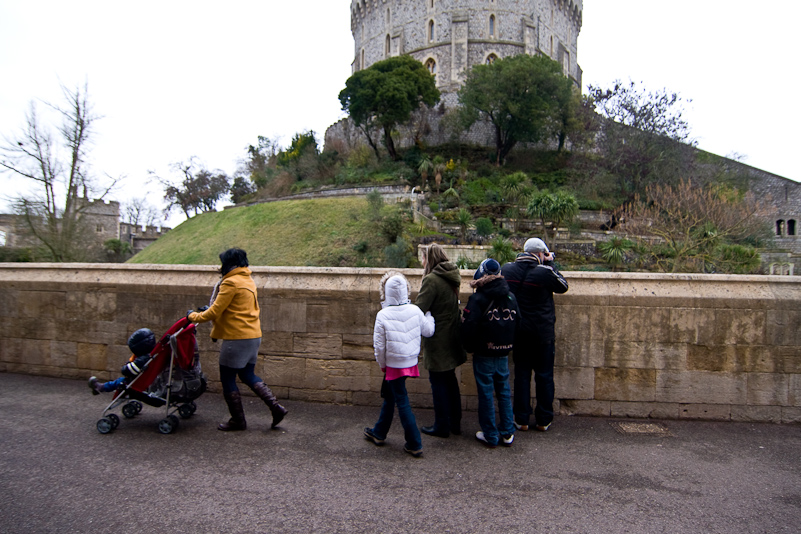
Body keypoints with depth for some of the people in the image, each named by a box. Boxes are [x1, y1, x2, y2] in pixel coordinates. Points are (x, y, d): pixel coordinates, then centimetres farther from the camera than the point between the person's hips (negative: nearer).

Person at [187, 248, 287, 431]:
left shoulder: (231, 282, -13)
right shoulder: (248, 280, 15)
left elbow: (214, 312, -14)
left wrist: (193, 316, 3)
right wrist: (206, 311, 23)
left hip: (237, 337, -9)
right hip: (253, 335, 9)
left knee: (228, 378, 6)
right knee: (248, 375, 18)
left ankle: (238, 420, 15)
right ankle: (276, 407, 10)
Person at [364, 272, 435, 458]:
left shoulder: (383, 315, -17)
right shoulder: (415, 311, -8)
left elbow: (379, 345, -12)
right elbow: (428, 331, 3)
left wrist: (382, 364, 4)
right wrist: (429, 315, 20)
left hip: (393, 364, -5)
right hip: (411, 361, 5)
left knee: (402, 402, 5)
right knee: (389, 395, 22)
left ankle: (414, 445, 10)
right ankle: (379, 433, 37)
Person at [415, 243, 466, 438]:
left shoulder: (431, 280, -19)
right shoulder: (451, 277, 7)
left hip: (438, 340, -8)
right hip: (451, 339, 8)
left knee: (438, 383, 4)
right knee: (450, 379, 19)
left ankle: (442, 427, 16)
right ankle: (455, 423, 30)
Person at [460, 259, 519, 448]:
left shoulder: (478, 299, -16)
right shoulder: (511, 297, 3)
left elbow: (468, 327, -18)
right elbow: (516, 324, 10)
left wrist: (470, 347, -1)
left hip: (484, 355, -5)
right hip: (504, 354, 5)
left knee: (486, 395, 6)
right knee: (504, 392, 15)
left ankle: (490, 436, 15)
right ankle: (507, 434, 22)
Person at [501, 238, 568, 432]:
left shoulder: (507, 269, -6)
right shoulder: (545, 272, -17)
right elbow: (563, 286, 0)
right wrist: (550, 264, 4)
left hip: (518, 332, 3)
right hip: (543, 333, -3)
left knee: (521, 374, 12)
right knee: (544, 376, 11)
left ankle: (521, 420, 17)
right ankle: (543, 420, 20)